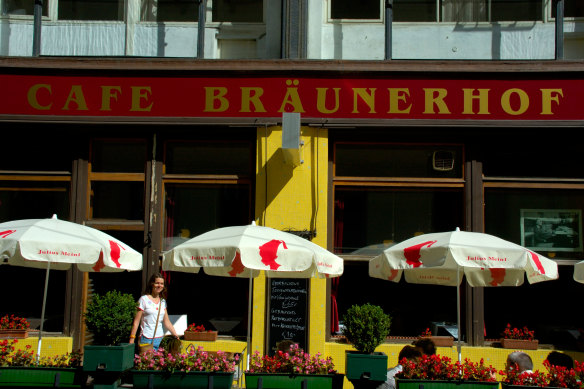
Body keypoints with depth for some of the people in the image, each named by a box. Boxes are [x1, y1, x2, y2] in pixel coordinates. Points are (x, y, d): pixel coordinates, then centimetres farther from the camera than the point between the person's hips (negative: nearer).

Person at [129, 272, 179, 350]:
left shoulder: (163, 301, 12)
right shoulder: (144, 299, -3)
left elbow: (166, 322, 14)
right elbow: (136, 322, -5)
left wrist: (175, 335, 3)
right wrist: (132, 339, -10)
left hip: (160, 339, 5)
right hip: (146, 339, -5)